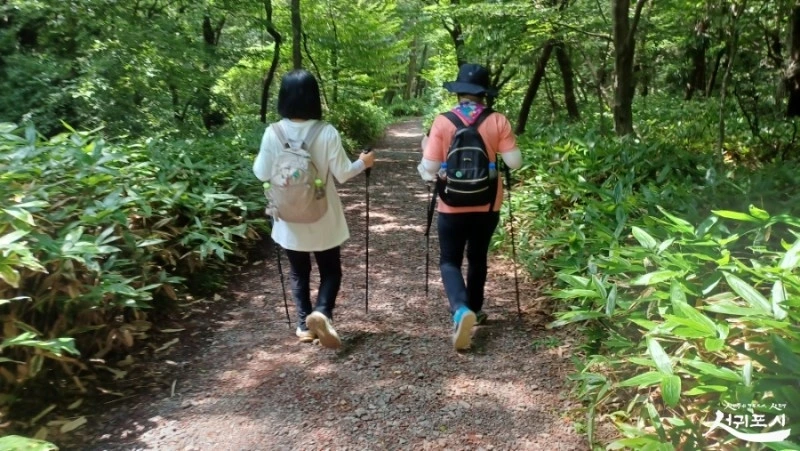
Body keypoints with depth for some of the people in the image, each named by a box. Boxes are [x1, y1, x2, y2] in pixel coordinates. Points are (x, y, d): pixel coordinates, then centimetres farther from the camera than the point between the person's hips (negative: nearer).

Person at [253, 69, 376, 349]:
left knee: (298, 272, 17)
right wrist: (363, 163, 10)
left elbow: (263, 174, -2)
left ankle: (304, 325, 21)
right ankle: (322, 312, -8)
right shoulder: (327, 133, -14)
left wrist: (256, 162, 20)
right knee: (330, 270, 14)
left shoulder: (272, 133, -9)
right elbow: (342, 174, -9)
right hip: (323, 218, -2)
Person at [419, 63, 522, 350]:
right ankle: (475, 309, 34)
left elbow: (430, 168, -11)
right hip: (487, 205, 2)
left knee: (449, 260, 10)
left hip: (453, 207, -2)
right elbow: (514, 163, -7)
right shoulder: (497, 121, -7)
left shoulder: (442, 122, -10)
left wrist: (425, 148, 9)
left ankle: (461, 310, -14)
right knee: (478, 258, 21)